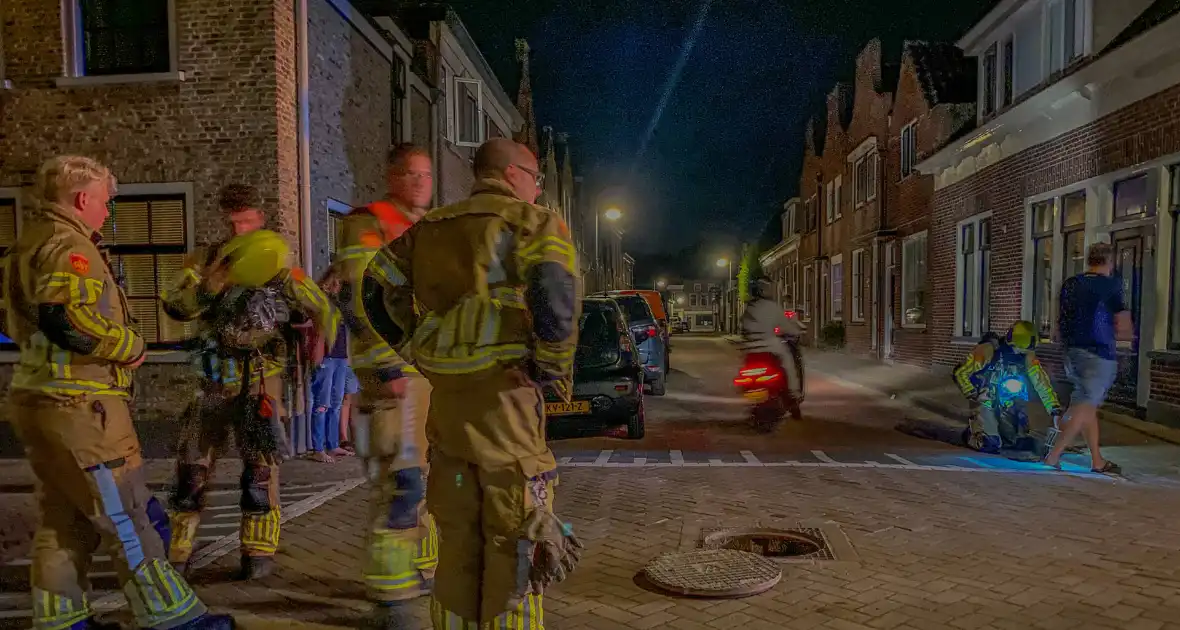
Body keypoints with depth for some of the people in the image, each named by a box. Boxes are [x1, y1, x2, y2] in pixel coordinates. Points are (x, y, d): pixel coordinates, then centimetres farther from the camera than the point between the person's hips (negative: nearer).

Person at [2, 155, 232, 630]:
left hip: (43, 400, 10)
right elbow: (67, 318, -30)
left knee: (65, 518, 16)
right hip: (79, 406, -10)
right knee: (127, 515, -4)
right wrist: (132, 347, -16)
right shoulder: (67, 245, -15)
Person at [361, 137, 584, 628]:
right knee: (515, 546, 4)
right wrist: (552, 373, -8)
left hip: (446, 396, 6)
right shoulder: (534, 222, -2)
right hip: (506, 397, -6)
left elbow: (378, 286, 13)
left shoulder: (432, 228, 18)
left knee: (457, 544, 16)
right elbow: (554, 296, -21)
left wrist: (417, 348, 16)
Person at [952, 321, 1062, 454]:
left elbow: (1042, 383, -5)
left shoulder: (1028, 357, -7)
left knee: (1023, 444, 2)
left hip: (1007, 405, 5)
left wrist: (1055, 411, -12)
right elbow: (960, 373, -18)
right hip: (985, 402, -5)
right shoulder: (988, 350, -22)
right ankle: (971, 431, 17)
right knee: (990, 446, -15)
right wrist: (974, 395, -23)